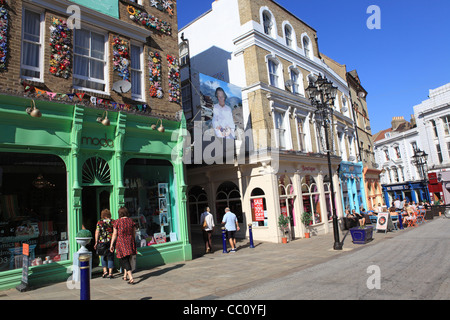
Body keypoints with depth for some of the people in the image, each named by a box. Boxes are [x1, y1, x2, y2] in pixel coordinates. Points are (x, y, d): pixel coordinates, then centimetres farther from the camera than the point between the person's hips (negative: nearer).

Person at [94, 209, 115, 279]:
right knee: (110, 257, 7)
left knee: (103, 257, 17)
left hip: (102, 241, 0)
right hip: (111, 241, 0)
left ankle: (105, 271, 8)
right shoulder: (113, 222, 2)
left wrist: (96, 242, 1)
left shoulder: (99, 222, 0)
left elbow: (97, 232, -3)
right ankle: (110, 273, 6)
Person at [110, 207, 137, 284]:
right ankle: (125, 276, 31)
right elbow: (134, 233, 6)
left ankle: (131, 278, -9)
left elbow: (115, 234, -4)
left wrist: (111, 244, 4)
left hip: (121, 242, -4)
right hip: (130, 242, 4)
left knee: (124, 261, 0)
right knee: (128, 259, 19)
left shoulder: (117, 222, -7)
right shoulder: (131, 221, 2)